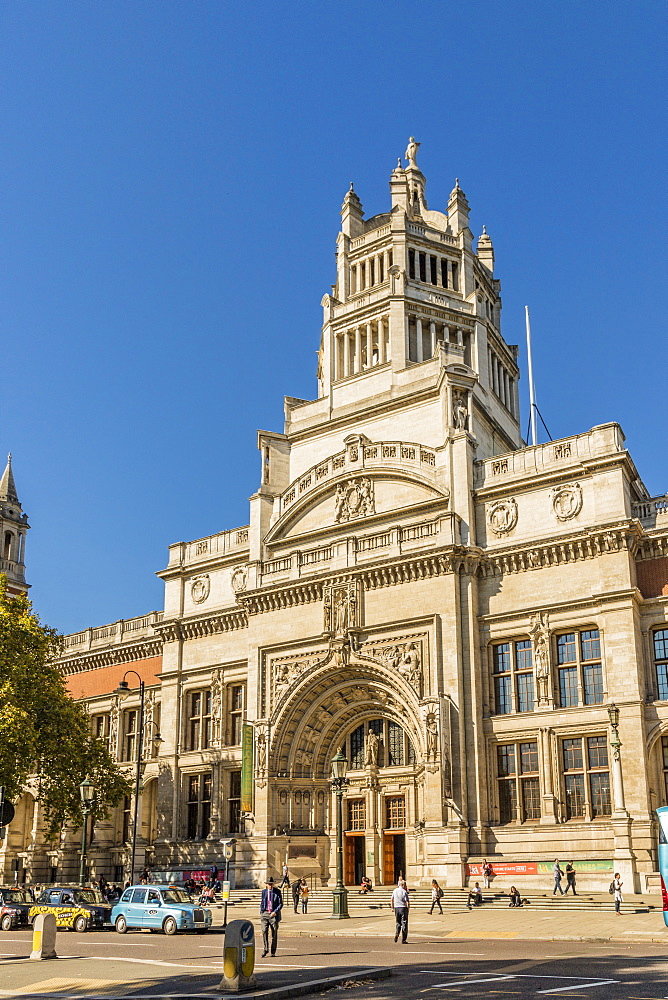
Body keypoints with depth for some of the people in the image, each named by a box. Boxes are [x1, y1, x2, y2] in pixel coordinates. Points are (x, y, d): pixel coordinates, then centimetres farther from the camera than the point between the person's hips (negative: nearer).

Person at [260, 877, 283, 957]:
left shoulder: (277, 892, -1)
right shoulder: (264, 892, 8)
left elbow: (280, 904, -1)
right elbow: (262, 903, 16)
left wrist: (275, 912, -15)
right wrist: (261, 913, 6)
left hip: (274, 914, -2)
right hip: (265, 913, 2)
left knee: (274, 933, 2)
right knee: (264, 931, -12)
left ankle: (273, 951, 13)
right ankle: (265, 949, -4)